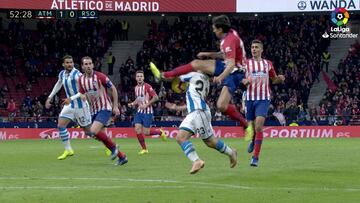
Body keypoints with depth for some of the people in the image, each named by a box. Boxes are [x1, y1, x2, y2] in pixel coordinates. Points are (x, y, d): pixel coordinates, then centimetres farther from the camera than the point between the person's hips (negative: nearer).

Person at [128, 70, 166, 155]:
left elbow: (156, 97, -15)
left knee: (146, 132, -8)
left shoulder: (147, 86, -12)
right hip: (139, 111, 6)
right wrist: (133, 104, 6)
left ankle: (160, 131, 22)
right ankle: (144, 149, 6)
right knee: (137, 129, -7)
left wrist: (146, 105, -19)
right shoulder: (136, 88, 10)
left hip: (147, 111, -6)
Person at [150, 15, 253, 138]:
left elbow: (231, 64, -35)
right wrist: (208, 54, 16)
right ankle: (164, 76, 19)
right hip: (226, 67, 10)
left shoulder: (230, 40, -26)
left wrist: (221, 77, -47)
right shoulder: (230, 34, 5)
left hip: (234, 73, -10)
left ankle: (247, 126, -6)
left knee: (221, 106, -21)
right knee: (196, 64, 9)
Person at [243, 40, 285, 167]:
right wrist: (245, 81, -20)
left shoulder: (268, 64, 8)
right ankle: (253, 141, 46)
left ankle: (255, 157, -17)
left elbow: (274, 80, 20)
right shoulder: (246, 63, 4)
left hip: (263, 99, -1)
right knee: (251, 127, 8)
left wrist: (280, 79, -2)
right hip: (250, 99, 1)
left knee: (258, 126, -17)